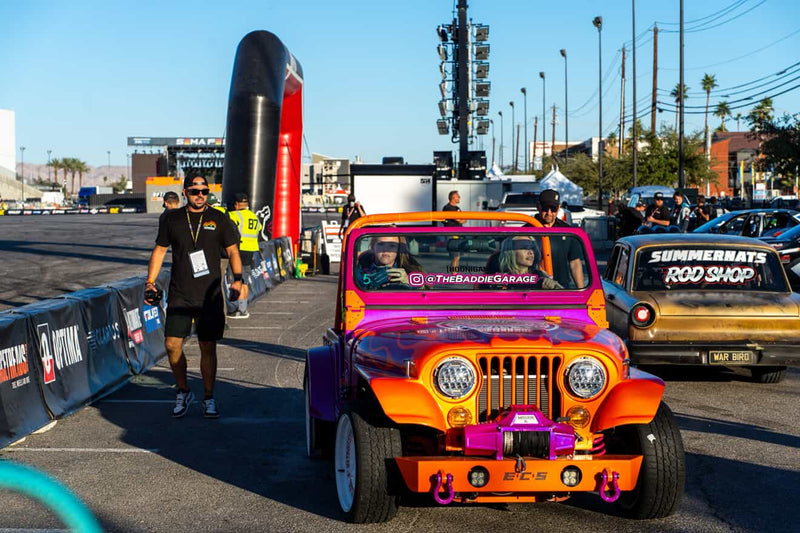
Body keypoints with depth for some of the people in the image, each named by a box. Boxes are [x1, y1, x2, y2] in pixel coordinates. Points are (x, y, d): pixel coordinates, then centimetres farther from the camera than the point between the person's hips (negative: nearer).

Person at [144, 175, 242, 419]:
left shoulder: (219, 219, 5)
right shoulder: (171, 219, 7)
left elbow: (233, 251, 7)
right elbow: (159, 250, 14)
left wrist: (237, 278, -8)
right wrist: (150, 282, 6)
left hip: (209, 296, -1)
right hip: (179, 295, 1)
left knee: (208, 348, 2)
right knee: (172, 345, -5)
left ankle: (208, 398, 16)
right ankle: (183, 392, 16)